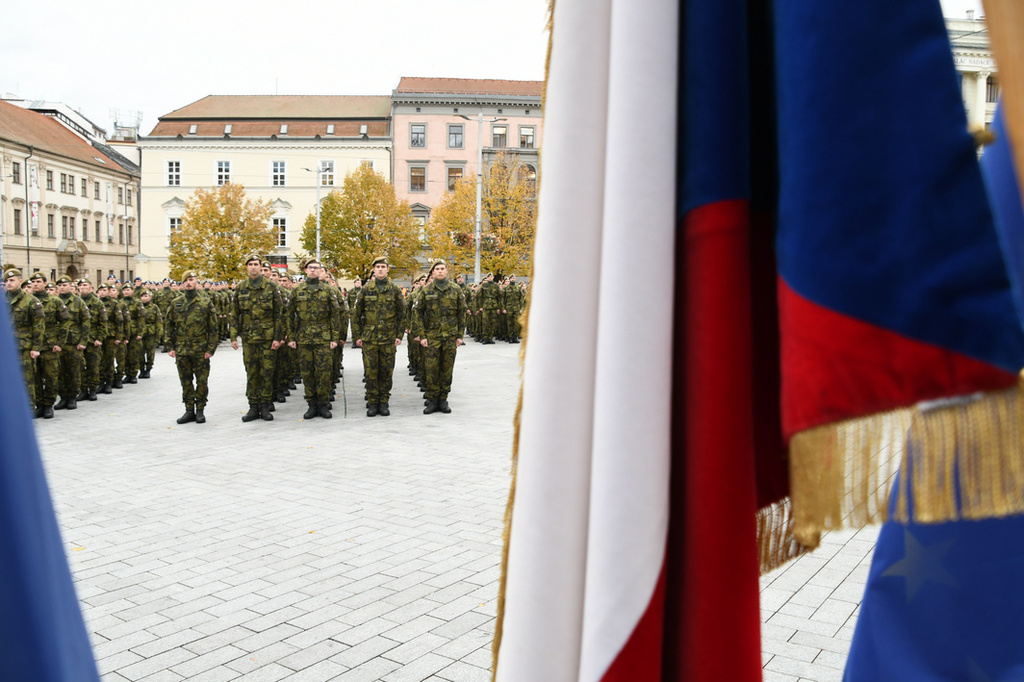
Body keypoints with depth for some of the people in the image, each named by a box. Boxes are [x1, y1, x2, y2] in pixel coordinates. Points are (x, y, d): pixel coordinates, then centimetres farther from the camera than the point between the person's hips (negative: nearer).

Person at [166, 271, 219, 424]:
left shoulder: (206, 302, 0)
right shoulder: (176, 303, 9)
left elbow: (213, 327, -1)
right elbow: (170, 325, 12)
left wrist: (211, 348, -7)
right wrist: (171, 347, 4)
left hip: (201, 350, -3)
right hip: (181, 350, 3)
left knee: (202, 381, 3)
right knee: (186, 381, 8)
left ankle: (200, 410, 13)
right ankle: (189, 410, 17)